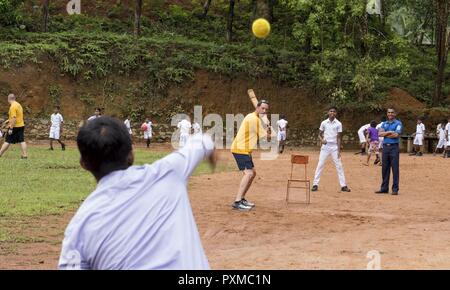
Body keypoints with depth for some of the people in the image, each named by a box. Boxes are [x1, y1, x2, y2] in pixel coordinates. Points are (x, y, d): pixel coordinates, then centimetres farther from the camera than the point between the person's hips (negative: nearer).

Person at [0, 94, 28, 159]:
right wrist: (9, 120, 28)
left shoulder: (13, 106, -16)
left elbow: (14, 118, -23)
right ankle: (25, 154, -1)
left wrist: (11, 128, -22)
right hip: (21, 126, 8)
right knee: (22, 141, 4)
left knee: (7, 141, -1)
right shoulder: (18, 105, 14)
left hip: (15, 127, -8)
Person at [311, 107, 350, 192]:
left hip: (334, 147, -1)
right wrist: (321, 140, -13)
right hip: (325, 146, 1)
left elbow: (339, 137, 0)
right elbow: (320, 134, 10)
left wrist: (339, 150, -6)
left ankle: (343, 185, 3)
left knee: (339, 165, -1)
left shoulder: (338, 124, -1)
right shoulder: (324, 123, 2)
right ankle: (315, 184, 1)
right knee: (320, 165, -2)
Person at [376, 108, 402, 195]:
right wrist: (389, 132, -11)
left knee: (395, 168, -5)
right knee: (385, 168, 8)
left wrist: (385, 134, -4)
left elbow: (396, 134, -14)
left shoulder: (398, 123, 1)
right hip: (385, 147, 5)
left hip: (394, 147, -5)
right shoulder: (384, 124, 17)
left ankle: (395, 189, -2)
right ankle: (384, 188, 14)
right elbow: (380, 133, 1)